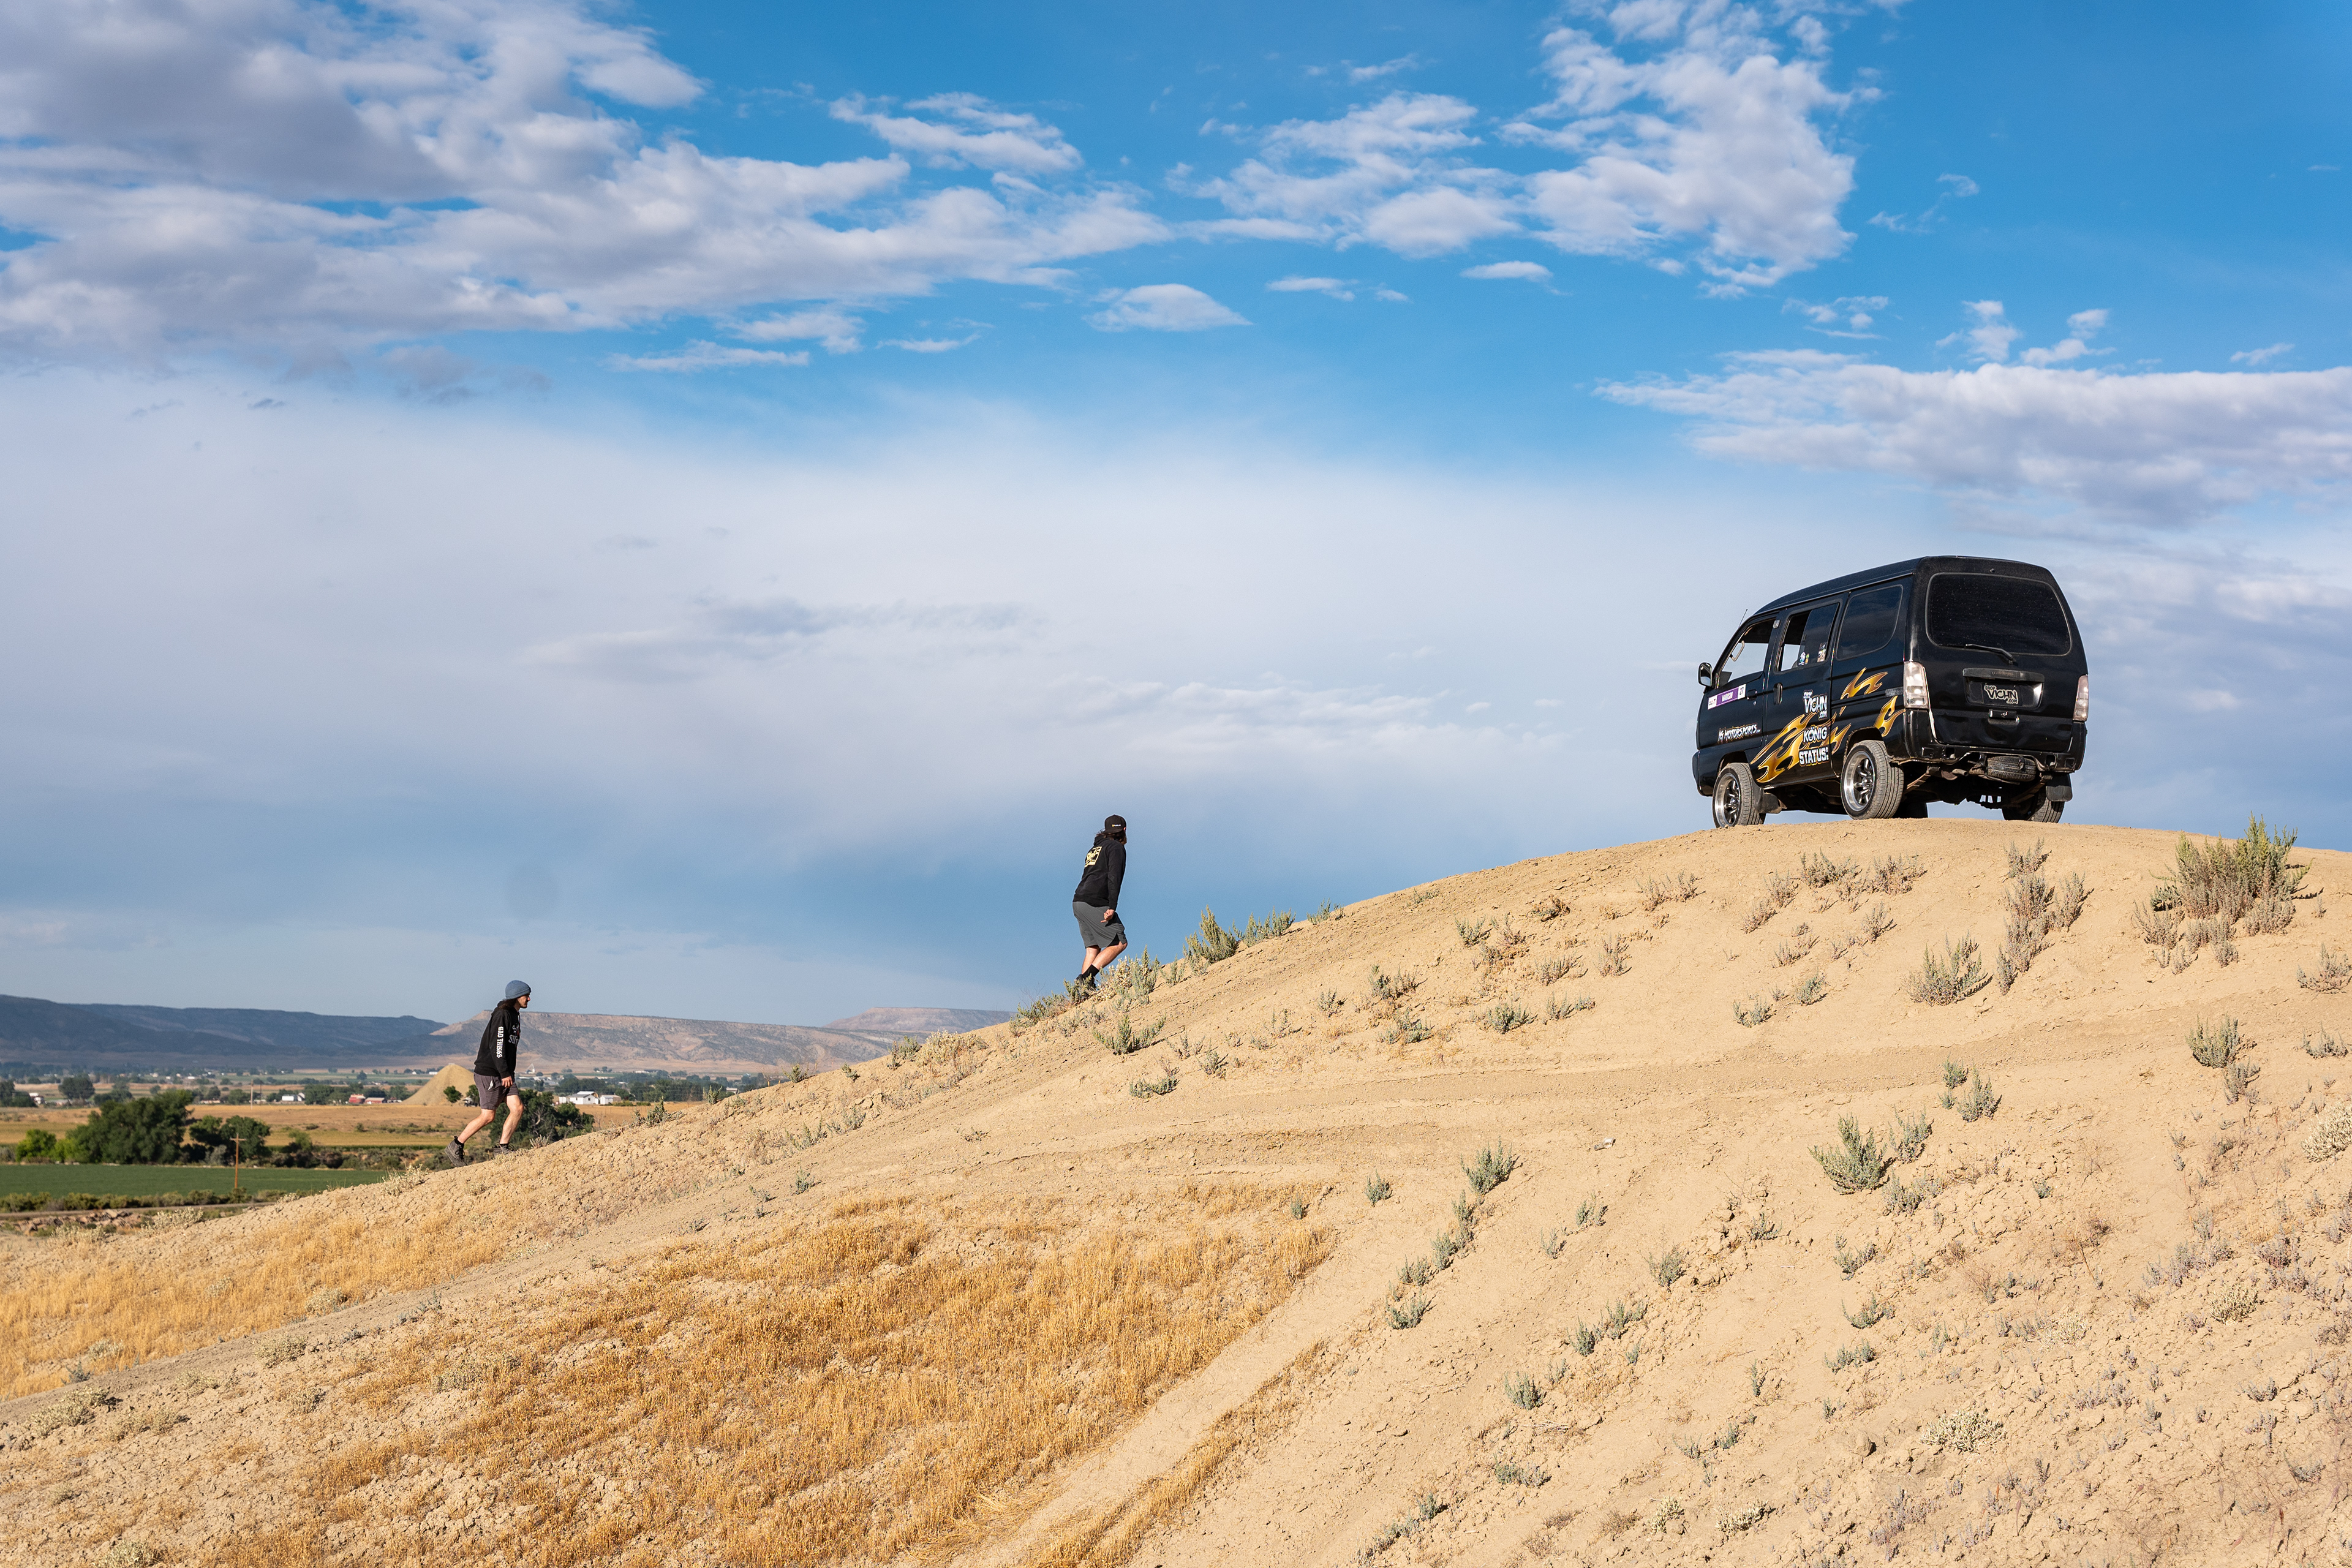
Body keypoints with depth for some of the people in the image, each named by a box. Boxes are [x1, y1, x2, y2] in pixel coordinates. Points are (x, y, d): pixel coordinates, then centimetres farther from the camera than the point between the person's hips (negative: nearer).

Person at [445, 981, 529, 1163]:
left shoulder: (515, 1016, 15)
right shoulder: (502, 1015, -15)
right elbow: (496, 1045, -21)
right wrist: (505, 1073, -22)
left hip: (504, 1074, 9)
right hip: (489, 1074, -9)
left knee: (517, 1108, -5)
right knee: (488, 1116, -5)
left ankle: (503, 1150, 0)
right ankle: (456, 1146, 8)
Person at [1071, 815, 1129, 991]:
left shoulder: (1095, 848, 26)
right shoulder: (1116, 847, 0)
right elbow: (1114, 878, -13)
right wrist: (1112, 907, -19)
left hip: (1078, 902, 9)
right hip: (1095, 903, -9)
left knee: (1093, 948, 7)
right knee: (1120, 942, -7)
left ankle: (1084, 988, -8)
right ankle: (1087, 977, -18)